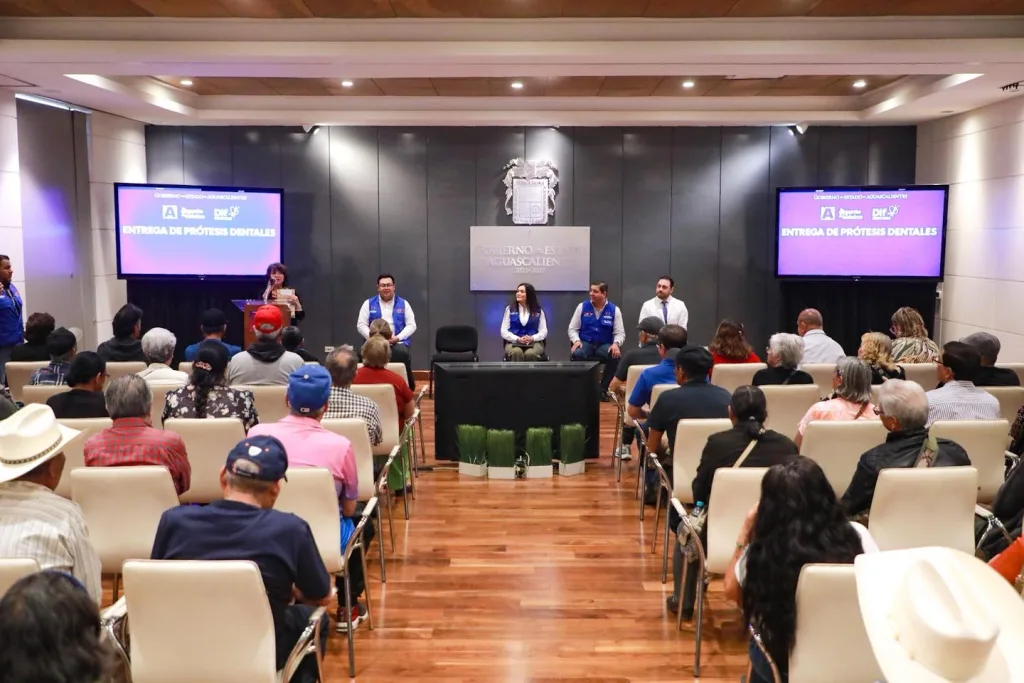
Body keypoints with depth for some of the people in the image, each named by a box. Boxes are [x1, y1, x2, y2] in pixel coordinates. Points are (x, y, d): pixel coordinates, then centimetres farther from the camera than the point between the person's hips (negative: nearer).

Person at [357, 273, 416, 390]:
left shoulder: (403, 303, 12)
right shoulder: (369, 303, 12)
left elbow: (411, 325, 7)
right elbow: (361, 324, 7)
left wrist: (397, 337, -10)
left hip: (398, 342, 0)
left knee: (402, 352, -35)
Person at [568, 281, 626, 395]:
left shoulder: (614, 310, 1)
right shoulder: (582, 307, 3)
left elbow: (620, 333, 2)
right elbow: (572, 329, 6)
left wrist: (616, 344, -20)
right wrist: (576, 340, -15)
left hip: (605, 345, 0)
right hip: (585, 343, 0)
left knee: (615, 356, -33)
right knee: (576, 354, -35)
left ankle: (603, 389, -16)